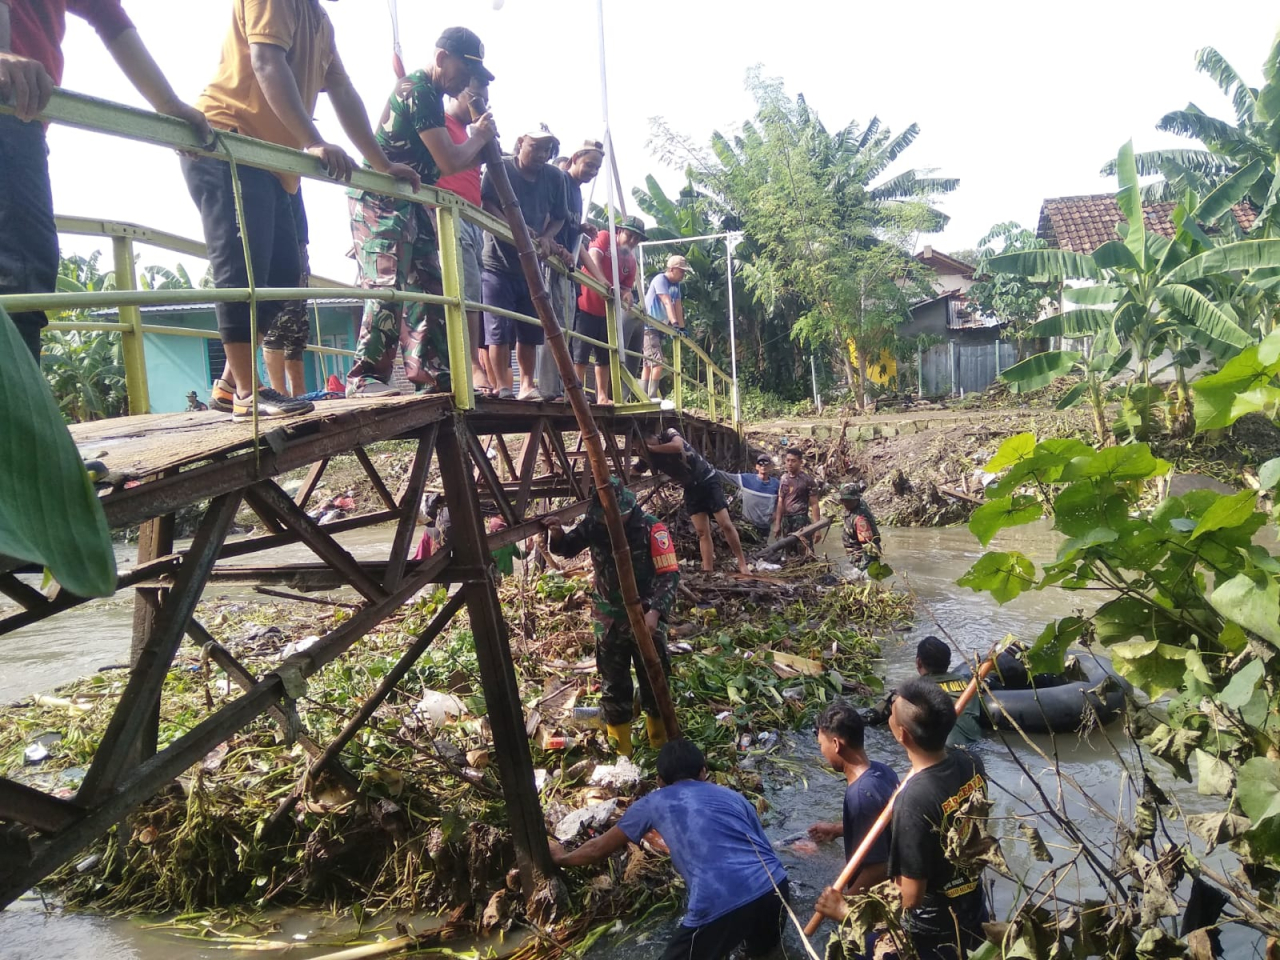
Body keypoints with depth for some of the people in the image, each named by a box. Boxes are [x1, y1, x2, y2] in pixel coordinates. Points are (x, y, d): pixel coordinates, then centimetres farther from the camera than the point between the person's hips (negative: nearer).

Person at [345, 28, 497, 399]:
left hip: (409, 205, 10)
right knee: (388, 287, -18)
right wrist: (480, 136, -1)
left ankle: (433, 376, 10)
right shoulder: (419, 91, -15)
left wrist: (482, 150, 6)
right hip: (382, 203, -10)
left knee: (427, 289, 7)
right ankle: (364, 378, -18)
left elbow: (441, 163, 20)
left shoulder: (427, 92, 17)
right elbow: (450, 162, -19)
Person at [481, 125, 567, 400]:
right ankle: (503, 387, -2)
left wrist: (547, 237, -10)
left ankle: (528, 386, 16)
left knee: (530, 330, 7)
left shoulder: (555, 177, 7)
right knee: (499, 328, -6)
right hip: (498, 262, -4)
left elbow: (558, 217, 11)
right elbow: (486, 204, -15)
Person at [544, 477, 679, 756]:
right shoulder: (594, 525, -7)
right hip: (609, 619, 3)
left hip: (645, 617, -2)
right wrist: (557, 535, -14)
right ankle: (620, 752, 24)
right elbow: (568, 548, 10)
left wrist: (656, 610, -33)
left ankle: (662, 746, 32)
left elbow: (669, 574, -19)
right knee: (613, 686, 10)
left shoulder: (651, 528, -17)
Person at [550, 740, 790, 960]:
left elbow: (598, 849, 31)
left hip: (719, 904, -5)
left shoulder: (653, 802, 19)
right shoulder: (733, 796, 25)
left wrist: (561, 857, 50)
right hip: (774, 885, 5)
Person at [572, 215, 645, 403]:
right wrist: (603, 280, -40)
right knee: (580, 353, -8)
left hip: (607, 311, 7)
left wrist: (626, 296, -19)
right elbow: (593, 256, -22)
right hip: (585, 306, -7)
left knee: (605, 356, 11)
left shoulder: (631, 260, 10)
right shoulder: (604, 237, -5)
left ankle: (602, 396, 18)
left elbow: (626, 287, 8)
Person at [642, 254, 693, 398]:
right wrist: (675, 324, -35)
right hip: (648, 328, -10)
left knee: (649, 365, 10)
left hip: (658, 328, 10)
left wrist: (682, 328, -2)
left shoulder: (676, 285, 10)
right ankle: (652, 399, -19)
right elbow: (667, 303, -26)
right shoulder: (660, 279, -15)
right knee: (657, 363, -19)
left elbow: (678, 307, 6)